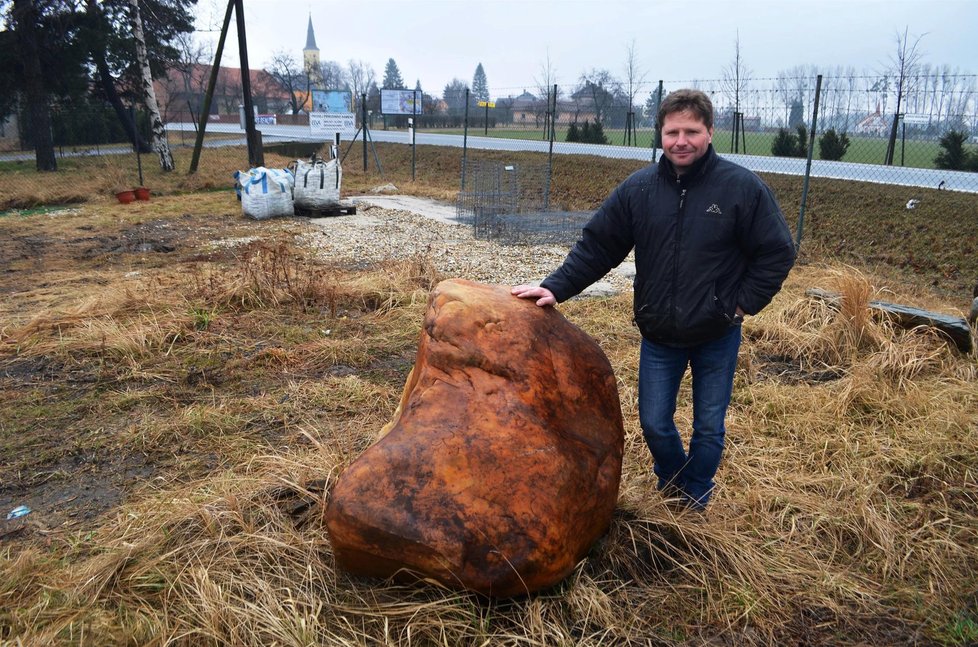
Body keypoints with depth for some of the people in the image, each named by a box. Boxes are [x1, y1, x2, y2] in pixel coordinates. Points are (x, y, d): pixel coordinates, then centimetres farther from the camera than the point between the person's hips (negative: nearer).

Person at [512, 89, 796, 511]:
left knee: (709, 428, 12)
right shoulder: (638, 189, -5)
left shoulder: (743, 187, -12)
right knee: (654, 423, 11)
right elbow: (596, 246, -2)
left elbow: (777, 253, -6)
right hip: (658, 334, 2)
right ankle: (671, 485, 42)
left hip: (717, 336, -2)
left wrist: (743, 303, -10)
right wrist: (556, 287, -11)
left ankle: (694, 504, 36)